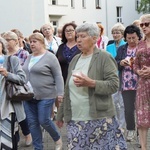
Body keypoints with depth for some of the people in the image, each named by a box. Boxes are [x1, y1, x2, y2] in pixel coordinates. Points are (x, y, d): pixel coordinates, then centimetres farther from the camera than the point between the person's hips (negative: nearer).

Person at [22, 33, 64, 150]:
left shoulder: (50, 57, -8)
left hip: (46, 96, -6)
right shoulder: (29, 58, 12)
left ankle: (58, 139, 22)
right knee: (32, 123, 6)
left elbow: (58, 76, -10)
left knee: (44, 121, -4)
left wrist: (60, 93, -16)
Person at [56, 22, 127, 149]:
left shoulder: (104, 57, -4)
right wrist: (61, 114, 20)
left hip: (99, 119, -5)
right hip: (75, 120, 5)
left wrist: (91, 83, -24)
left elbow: (114, 84, -12)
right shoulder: (75, 59, 14)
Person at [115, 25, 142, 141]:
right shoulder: (121, 49, 9)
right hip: (126, 85, 3)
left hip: (141, 84, -3)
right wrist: (120, 63, -11)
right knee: (128, 109, 6)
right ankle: (130, 130, 23)